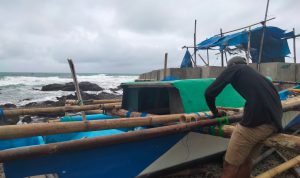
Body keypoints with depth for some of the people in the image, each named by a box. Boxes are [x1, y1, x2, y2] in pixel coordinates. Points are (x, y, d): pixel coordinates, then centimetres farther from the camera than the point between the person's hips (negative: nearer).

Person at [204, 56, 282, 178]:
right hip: (274, 120, 8)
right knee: (246, 159, 20)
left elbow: (209, 93, 5)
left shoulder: (233, 68, 13)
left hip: (256, 120, -8)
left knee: (230, 165, 2)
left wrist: (215, 112, 21)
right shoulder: (255, 74, 31)